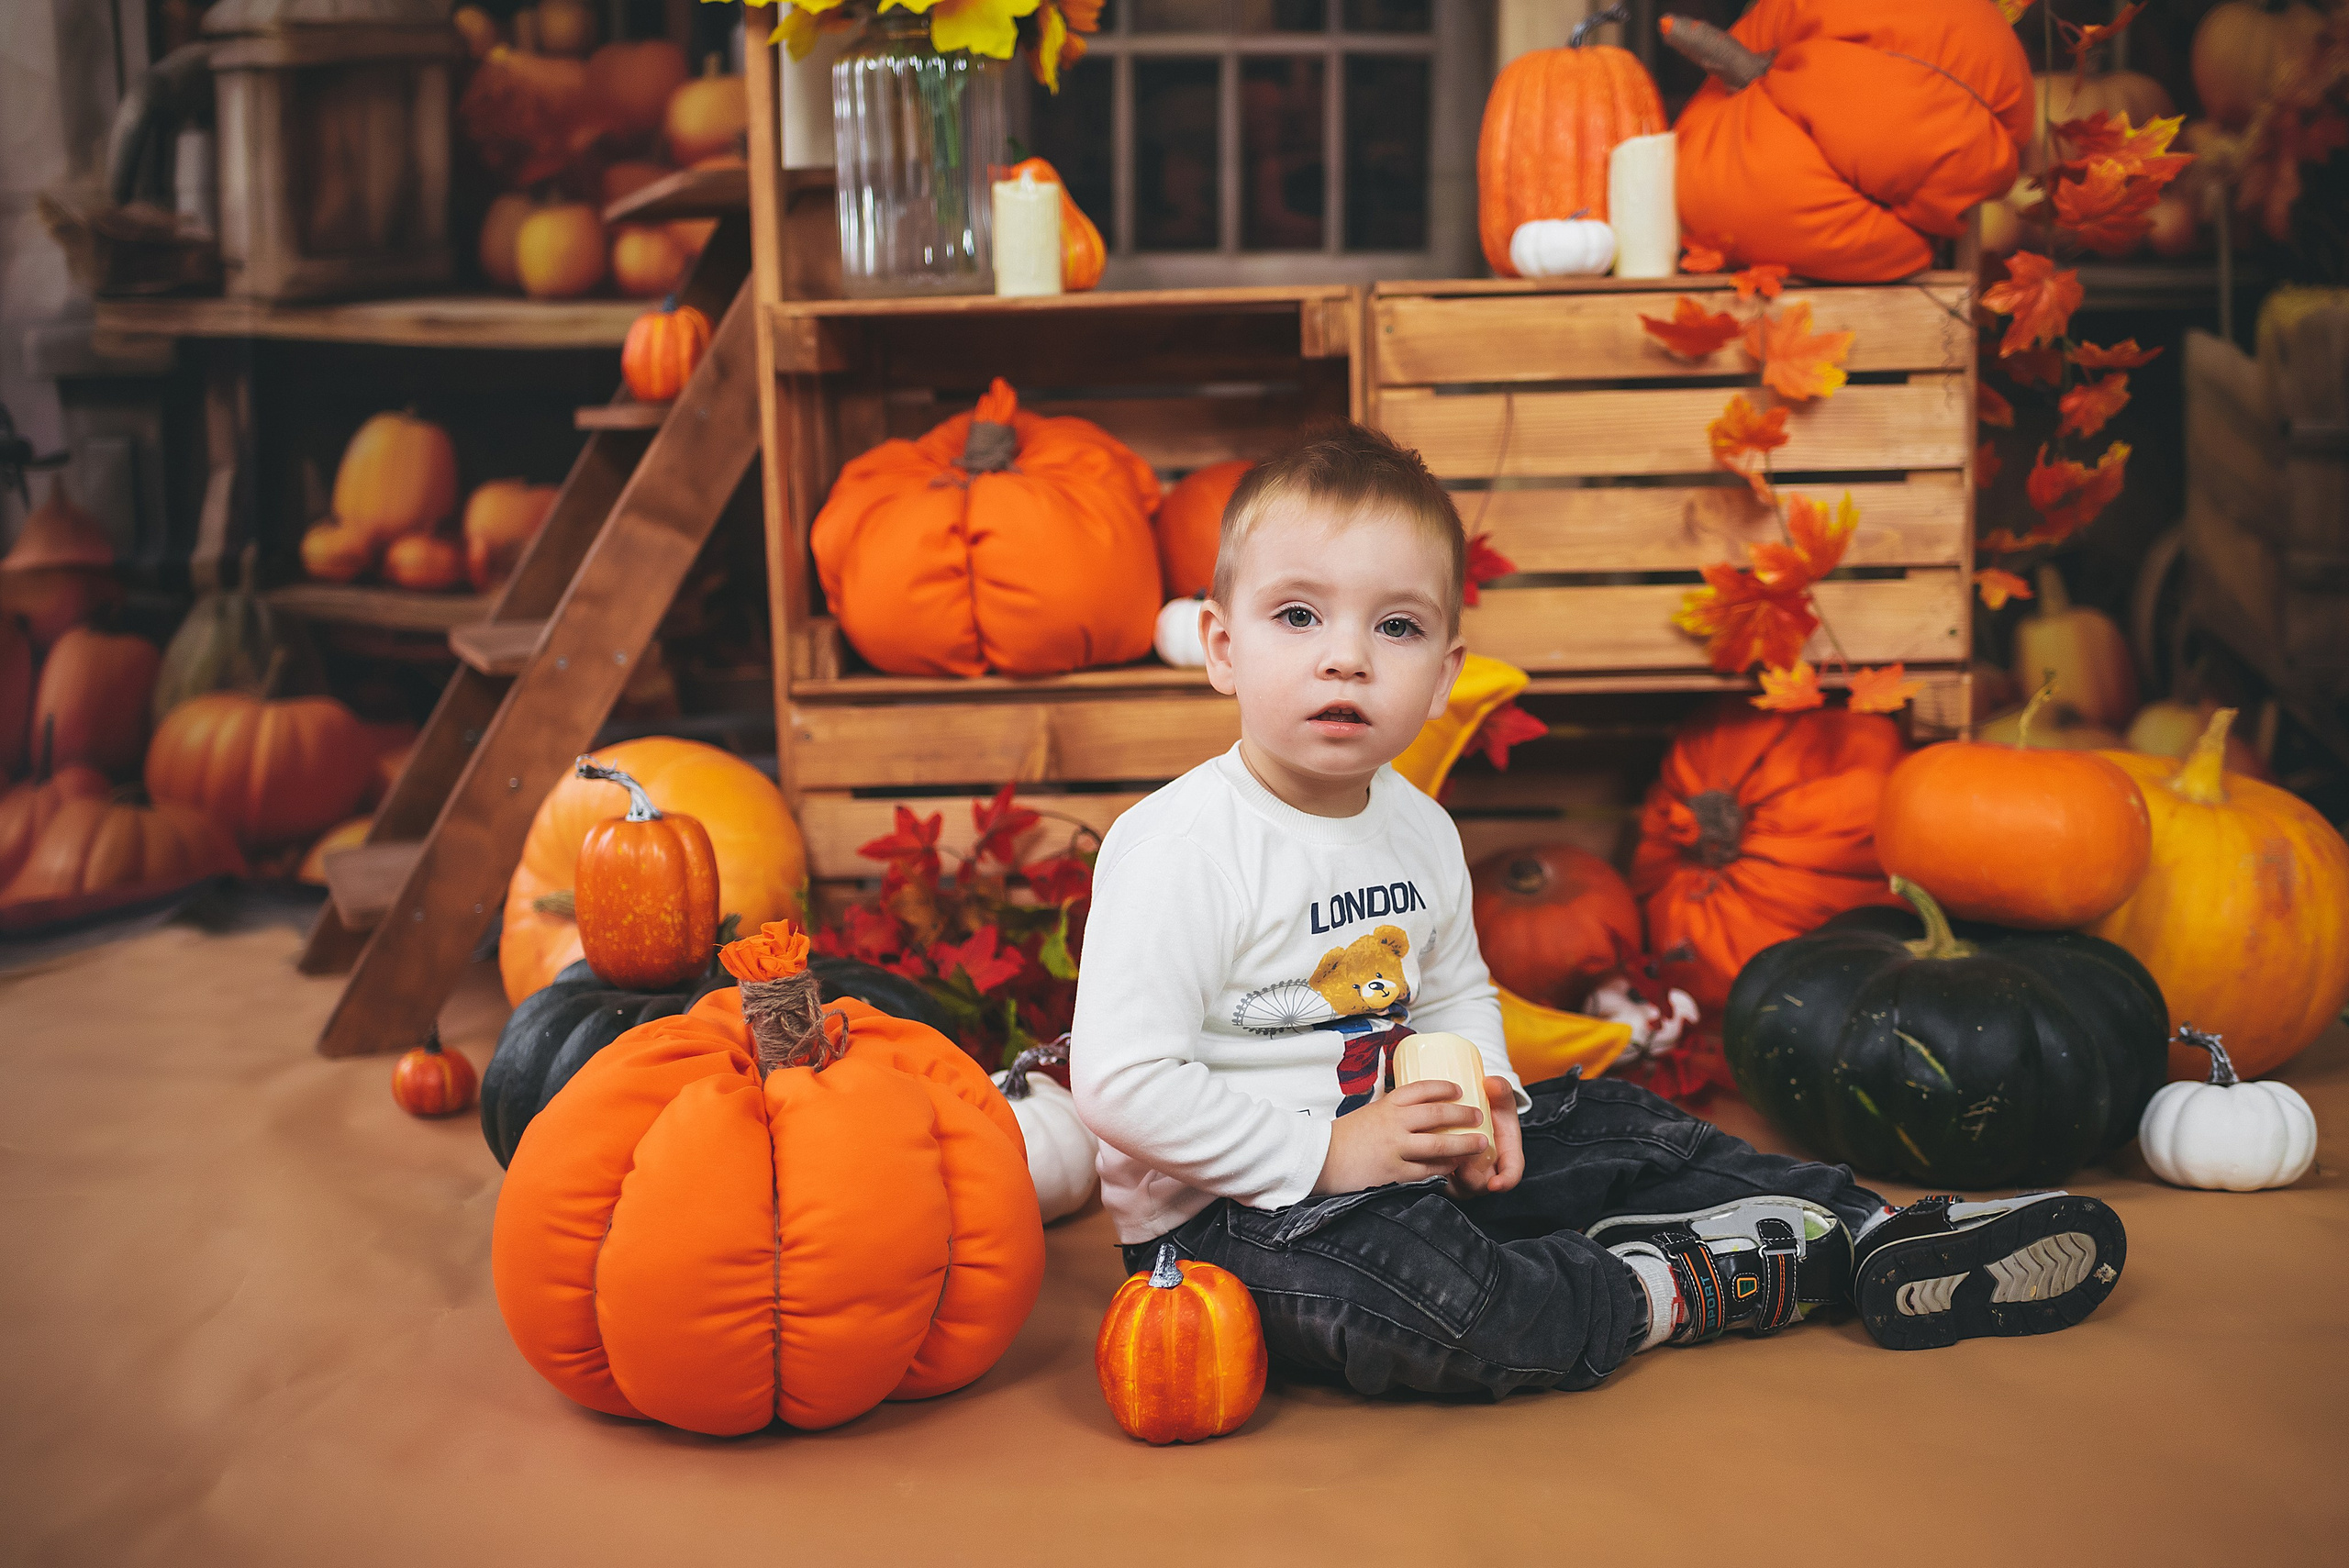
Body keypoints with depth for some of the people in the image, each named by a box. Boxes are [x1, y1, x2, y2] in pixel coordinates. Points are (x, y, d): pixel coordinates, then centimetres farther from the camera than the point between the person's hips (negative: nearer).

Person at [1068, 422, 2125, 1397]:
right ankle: (1665, 1289, -12)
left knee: (1611, 1129, 6)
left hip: (1398, 1157, 9)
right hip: (1231, 1214, -8)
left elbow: (1457, 994, 22)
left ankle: (1875, 1235, 14)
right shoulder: (1177, 847, -20)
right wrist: (1325, 1151, -22)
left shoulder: (1418, 828, 6)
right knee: (1426, 1304, -34)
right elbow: (1121, 1081, -25)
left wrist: (1478, 1104, 0)